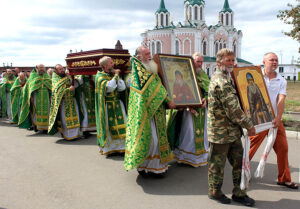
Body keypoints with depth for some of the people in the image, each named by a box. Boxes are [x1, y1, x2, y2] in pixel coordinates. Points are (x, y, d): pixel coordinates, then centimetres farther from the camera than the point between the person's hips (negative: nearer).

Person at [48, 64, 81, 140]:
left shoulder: (68, 76, 9)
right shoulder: (56, 80, -5)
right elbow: (58, 91, -18)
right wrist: (69, 89, -23)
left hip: (72, 100, 4)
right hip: (63, 102, -4)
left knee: (74, 117, 4)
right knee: (65, 118, -1)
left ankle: (75, 133, 13)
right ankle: (66, 135, 9)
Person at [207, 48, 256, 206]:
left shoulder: (226, 78, 15)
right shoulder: (221, 82, -21)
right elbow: (233, 109, -22)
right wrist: (249, 126, -13)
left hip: (233, 131, 10)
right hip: (221, 132, -10)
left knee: (239, 161, 14)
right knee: (218, 163, 7)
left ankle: (238, 193, 28)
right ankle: (215, 192, 25)